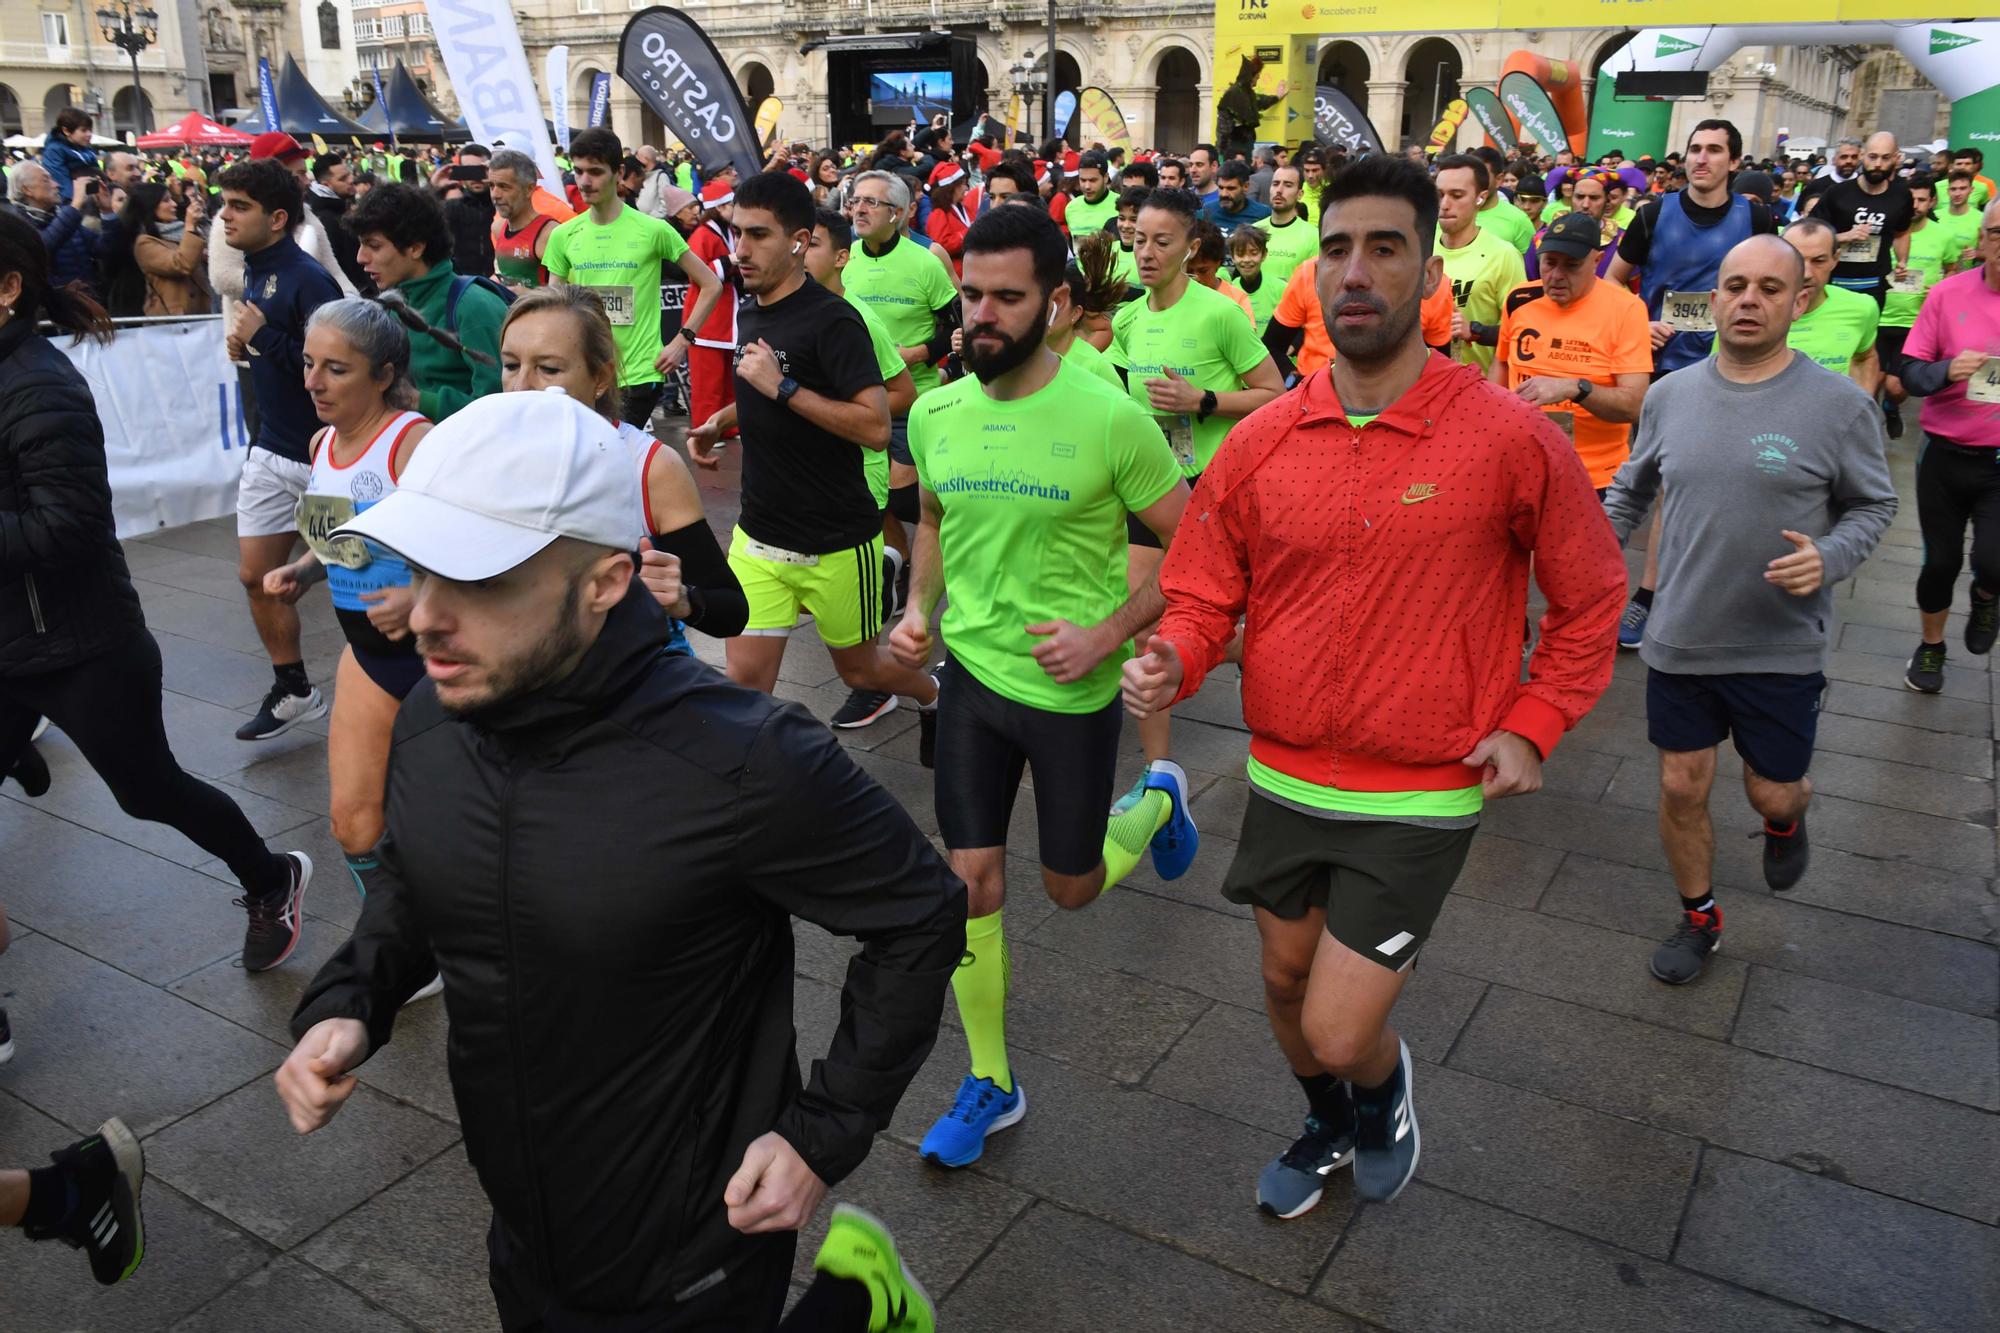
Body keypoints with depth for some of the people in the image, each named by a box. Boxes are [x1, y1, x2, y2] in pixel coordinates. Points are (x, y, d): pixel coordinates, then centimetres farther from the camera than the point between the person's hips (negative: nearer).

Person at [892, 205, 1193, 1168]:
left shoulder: (1110, 419, -18)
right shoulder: (936, 414, -2)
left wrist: (1108, 632, -19)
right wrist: (919, 609, 1)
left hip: (1073, 690, -3)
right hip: (971, 675, 4)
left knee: (1072, 888, 14)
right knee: (970, 881, 6)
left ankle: (1158, 799, 47)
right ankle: (991, 1084, 25)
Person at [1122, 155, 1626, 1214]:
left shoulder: (1511, 438, -13)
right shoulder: (1260, 440, -4)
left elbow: (1591, 597, 0)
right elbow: (1203, 594, 2)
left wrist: (1530, 725, -7)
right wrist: (1173, 662, -18)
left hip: (1423, 797, -4)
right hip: (1284, 779, 4)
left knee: (1340, 1031, -4)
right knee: (1286, 982, 22)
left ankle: (1385, 1089, 35)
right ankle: (1330, 1129, 54)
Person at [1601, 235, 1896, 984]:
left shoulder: (1839, 404, -10)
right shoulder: (1670, 395, 0)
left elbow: (1873, 505, 0)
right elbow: (1630, 492, 13)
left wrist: (1829, 558, -19)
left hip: (1781, 649, -2)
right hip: (1679, 640, 2)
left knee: (1772, 790, 9)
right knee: (1682, 787, 9)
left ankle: (1786, 820, 48)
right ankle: (1698, 918, 32)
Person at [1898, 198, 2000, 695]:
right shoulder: (1948, 294, -5)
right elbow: (1910, 370, -4)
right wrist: (1947, 371, -24)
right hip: (1946, 455, 1)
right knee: (1941, 561, 13)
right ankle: (1931, 646, 37)